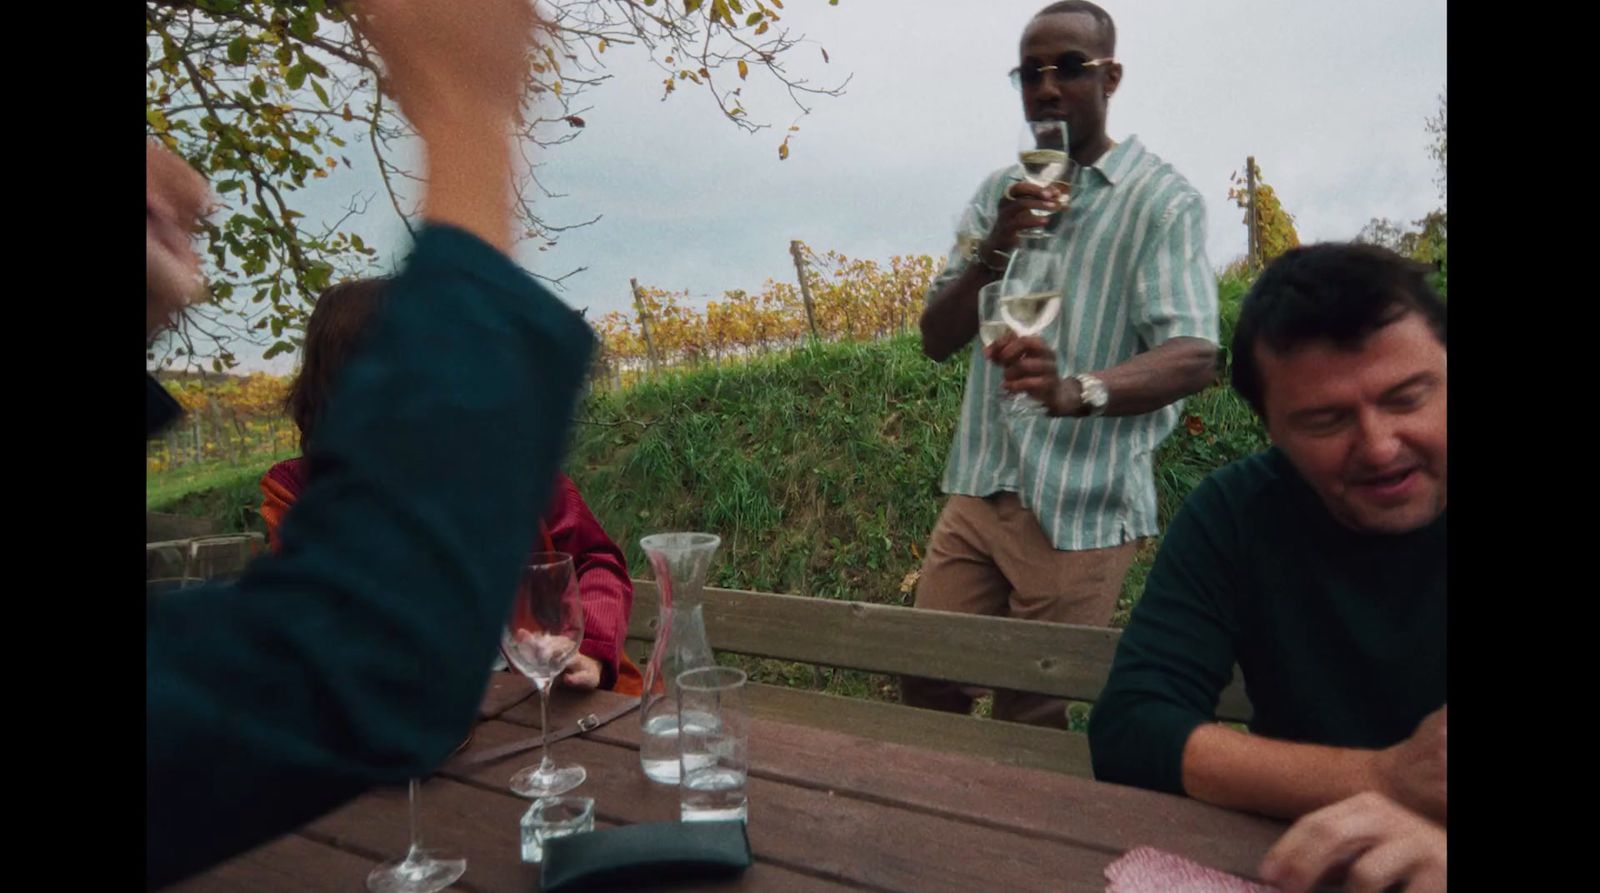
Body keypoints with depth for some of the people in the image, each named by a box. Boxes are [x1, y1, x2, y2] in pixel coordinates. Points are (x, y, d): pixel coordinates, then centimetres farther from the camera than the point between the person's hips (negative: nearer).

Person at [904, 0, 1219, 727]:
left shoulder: (1162, 201, -6)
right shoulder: (999, 194, 10)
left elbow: (1193, 358, -18)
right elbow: (936, 340, 6)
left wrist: (1075, 389, -39)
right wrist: (995, 248, -12)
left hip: (1082, 509, -4)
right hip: (977, 489, 5)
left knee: (1027, 723, 6)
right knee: (924, 687, 9)